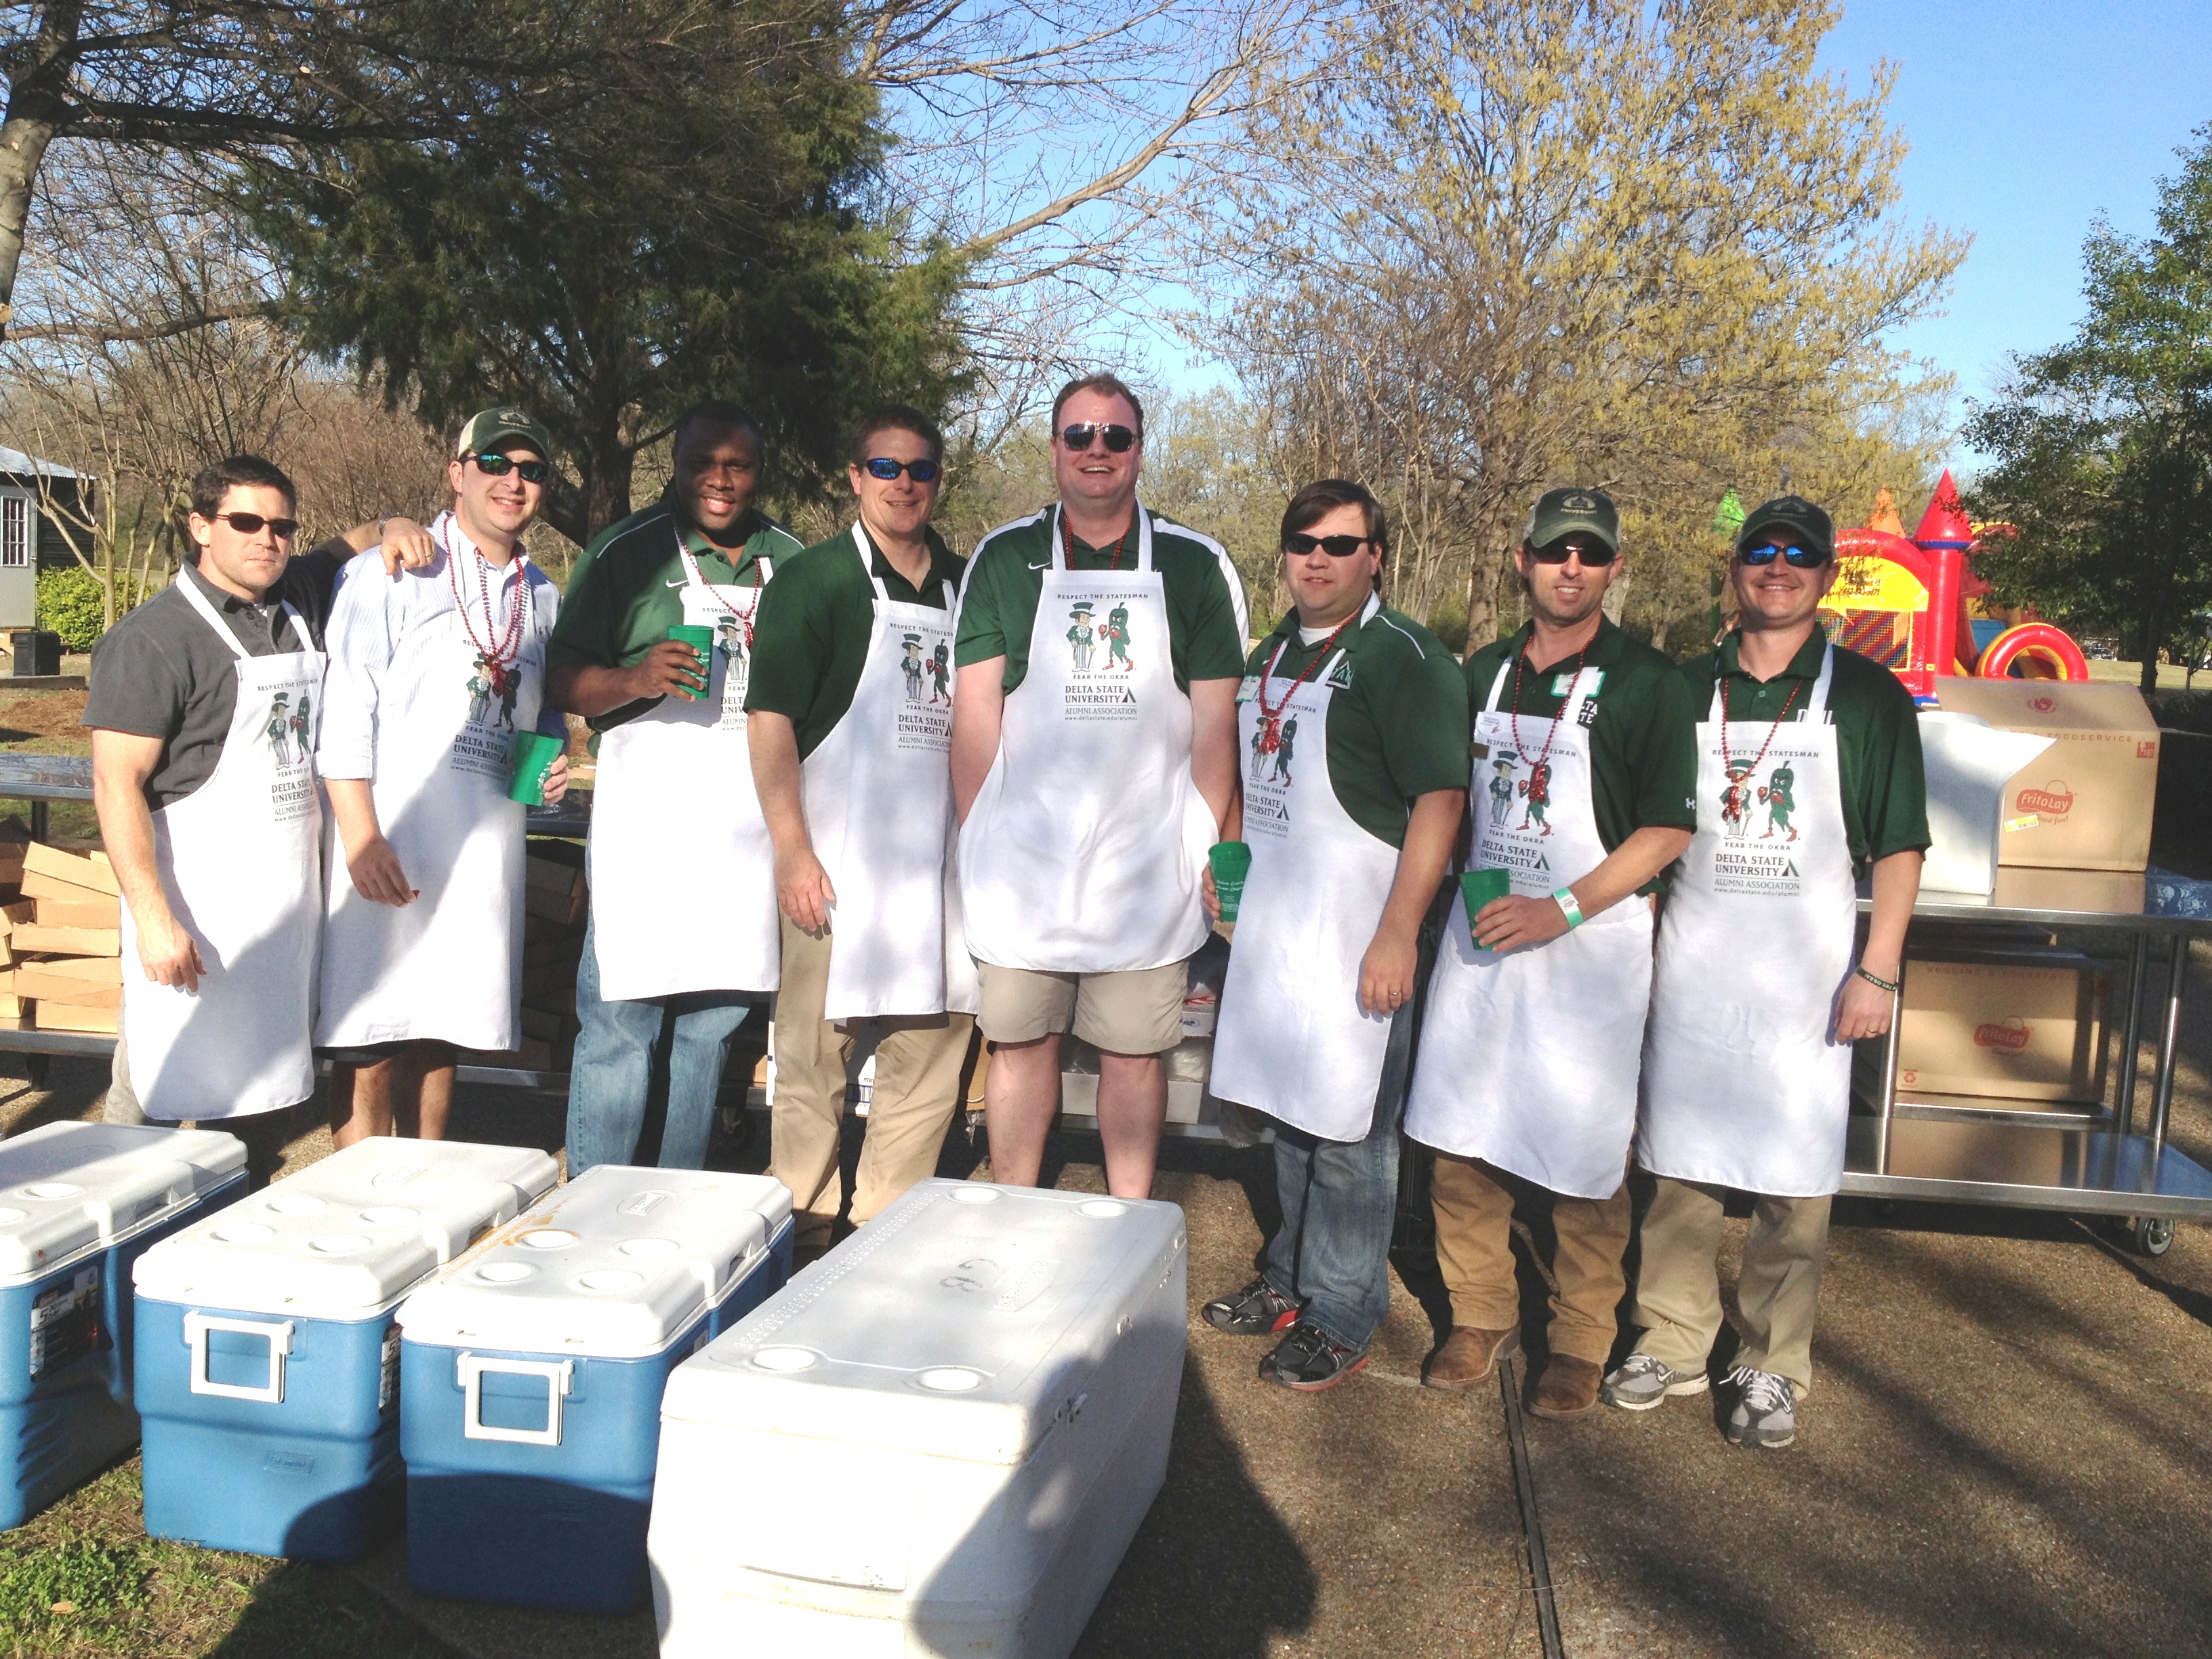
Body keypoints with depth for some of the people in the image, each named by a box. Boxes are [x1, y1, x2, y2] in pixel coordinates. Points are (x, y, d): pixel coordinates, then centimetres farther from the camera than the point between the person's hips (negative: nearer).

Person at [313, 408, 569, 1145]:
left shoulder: (543, 598, 16)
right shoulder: (392, 572, -2)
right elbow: (344, 710, -9)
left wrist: (551, 761, 3)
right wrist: (362, 837, -17)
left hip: (485, 849, 5)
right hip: (387, 843, -5)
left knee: (441, 1039, 13)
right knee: (369, 1042, -2)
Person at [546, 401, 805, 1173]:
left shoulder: (790, 559, 14)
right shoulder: (623, 551, 1)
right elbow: (562, 681, -3)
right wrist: (635, 680, -20)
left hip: (750, 825, 4)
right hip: (646, 817, -4)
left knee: (715, 1022, 9)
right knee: (620, 1022, -5)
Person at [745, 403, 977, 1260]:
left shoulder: (963, 587, 14)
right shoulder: (813, 579, -1)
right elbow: (769, 718, -7)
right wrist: (793, 853, -14)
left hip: (940, 856, 5)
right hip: (838, 857, -5)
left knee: (936, 1042, 8)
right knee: (817, 1045, -1)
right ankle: (807, 1222, 14)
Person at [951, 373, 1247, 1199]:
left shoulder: (1196, 565, 4)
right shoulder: (1003, 557, 6)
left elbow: (1214, 719, 3)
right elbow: (975, 705, 3)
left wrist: (1208, 846, -2)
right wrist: (976, 836, -3)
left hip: (1147, 856, -1)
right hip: (1023, 850, 1)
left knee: (1135, 1051, 7)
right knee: (1019, 1040, 9)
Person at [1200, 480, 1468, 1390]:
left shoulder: (1406, 659, -11)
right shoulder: (1271, 654, 15)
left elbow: (1439, 800, -17)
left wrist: (1398, 934, -21)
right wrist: (1223, 871, 20)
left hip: (1356, 928, -7)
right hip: (1271, 921, 8)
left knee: (1347, 1126, 0)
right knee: (1288, 1109, 17)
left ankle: (1342, 1316, 14)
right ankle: (1290, 1277, 32)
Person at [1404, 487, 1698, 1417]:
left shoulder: (1644, 682, -4)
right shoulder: (1485, 672, 11)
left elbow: (1667, 831, -9)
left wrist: (1560, 908, -17)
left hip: (1588, 943, -5)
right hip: (1481, 932, 5)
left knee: (1583, 1160, 2)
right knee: (1462, 1140, 8)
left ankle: (1580, 1343, 18)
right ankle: (1481, 1317, 24)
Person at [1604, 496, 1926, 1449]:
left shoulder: (1866, 696, 2)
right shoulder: (1688, 689, 8)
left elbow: (1898, 845, 1)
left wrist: (1879, 970, -7)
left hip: (1806, 974, -2)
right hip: (1690, 967, 2)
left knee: (1794, 1181, 2)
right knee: (1677, 1165, 7)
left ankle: (1773, 1369, 16)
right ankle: (1672, 1344, 21)